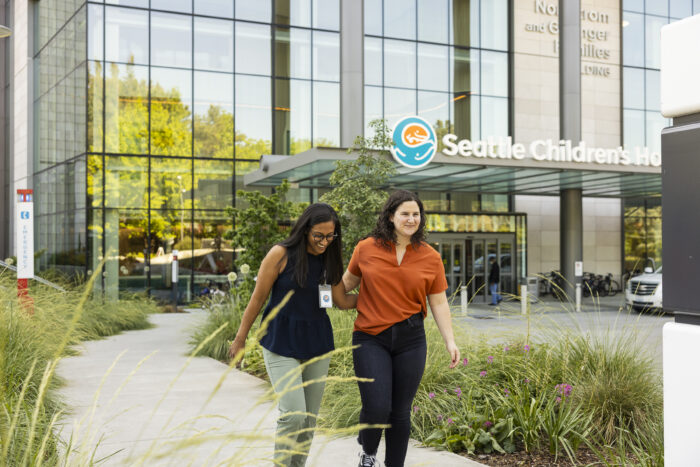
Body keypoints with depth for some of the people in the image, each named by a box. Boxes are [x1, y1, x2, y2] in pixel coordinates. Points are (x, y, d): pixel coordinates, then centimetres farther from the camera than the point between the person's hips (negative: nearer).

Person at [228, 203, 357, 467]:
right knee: (293, 414, -14)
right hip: (281, 343, -5)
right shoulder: (281, 254, -11)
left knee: (309, 418, 9)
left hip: (317, 344, 5)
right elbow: (257, 299, -5)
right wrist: (240, 339, 0)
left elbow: (342, 301, 8)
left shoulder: (330, 259, 2)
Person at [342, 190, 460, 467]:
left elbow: (439, 302, 6)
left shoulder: (431, 258, 3)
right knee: (377, 408, -10)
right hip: (371, 339, -2)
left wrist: (450, 341, -2)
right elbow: (349, 281, 17)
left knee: (400, 411, 8)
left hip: (410, 339, 2)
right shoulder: (366, 249, -1)